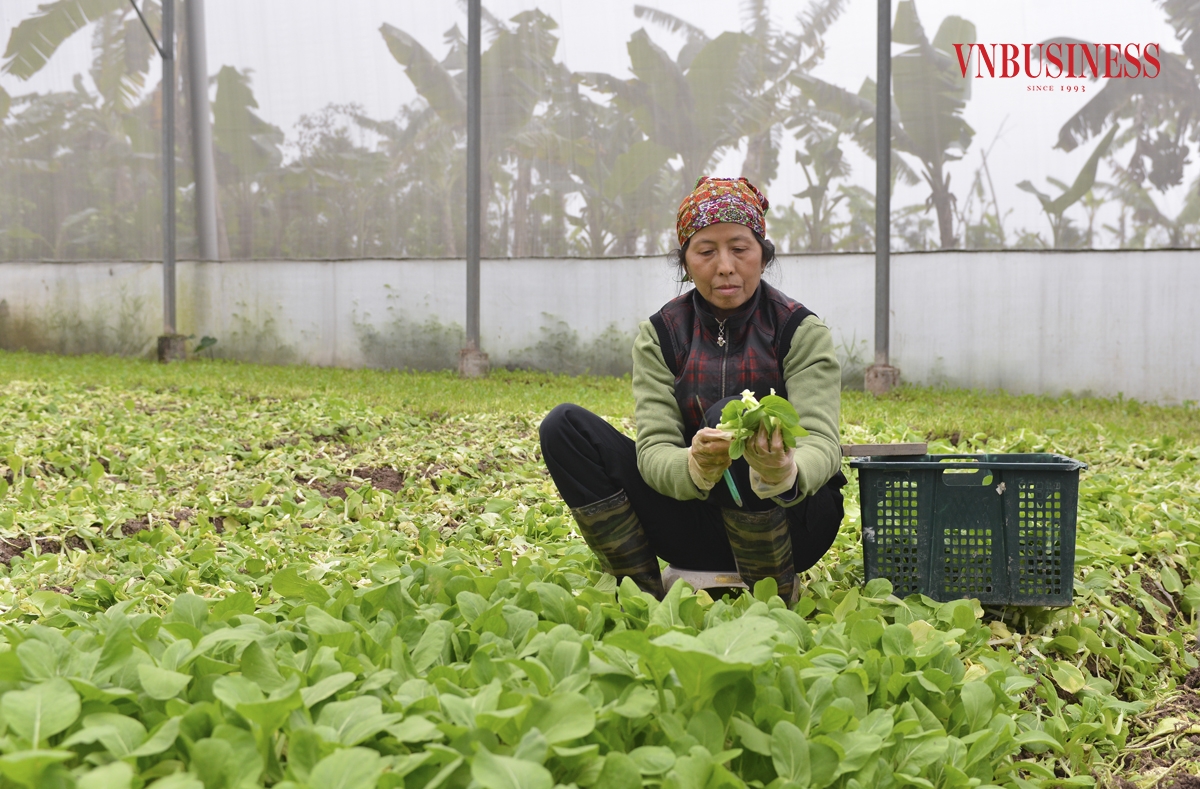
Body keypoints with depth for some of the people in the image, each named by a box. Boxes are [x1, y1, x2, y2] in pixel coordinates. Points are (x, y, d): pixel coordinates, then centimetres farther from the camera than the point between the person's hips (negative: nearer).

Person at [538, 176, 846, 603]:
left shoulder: (801, 331, -8)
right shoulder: (660, 335, -3)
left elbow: (822, 443, -22)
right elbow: (653, 451, -15)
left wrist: (784, 471, -47)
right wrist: (695, 467, -40)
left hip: (793, 516, -2)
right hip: (696, 528, 3)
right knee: (565, 425, -15)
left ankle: (774, 600, -16)